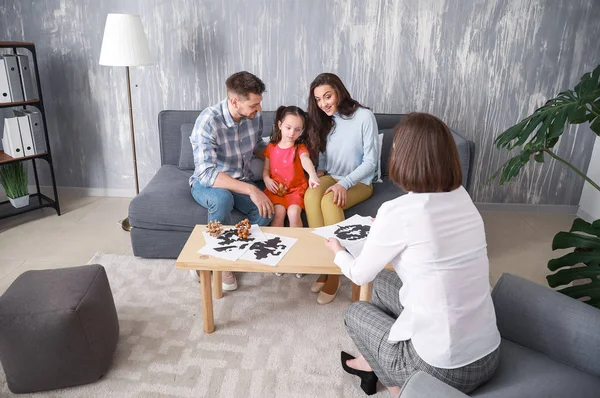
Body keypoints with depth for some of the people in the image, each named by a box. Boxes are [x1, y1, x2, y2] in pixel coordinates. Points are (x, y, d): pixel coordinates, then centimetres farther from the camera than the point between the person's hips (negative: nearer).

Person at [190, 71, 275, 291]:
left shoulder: (254, 116, -9)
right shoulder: (208, 121, -27)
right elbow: (207, 174, -36)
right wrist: (250, 189, -44)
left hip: (241, 182, 5)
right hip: (207, 183, -4)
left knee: (266, 211, -27)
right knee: (223, 199, -40)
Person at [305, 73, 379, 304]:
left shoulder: (364, 117, -13)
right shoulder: (323, 119, 5)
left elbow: (371, 161, -13)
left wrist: (344, 183, -24)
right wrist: (321, 172, -4)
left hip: (359, 182, -4)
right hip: (331, 177, 4)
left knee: (329, 201, -35)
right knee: (311, 194, -31)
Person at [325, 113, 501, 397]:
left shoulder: (397, 211, -21)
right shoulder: (463, 199, -3)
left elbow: (360, 275, -4)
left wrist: (338, 251, 18)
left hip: (442, 370, -6)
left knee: (356, 312, 20)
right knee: (383, 282, 24)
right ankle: (373, 363, 43)